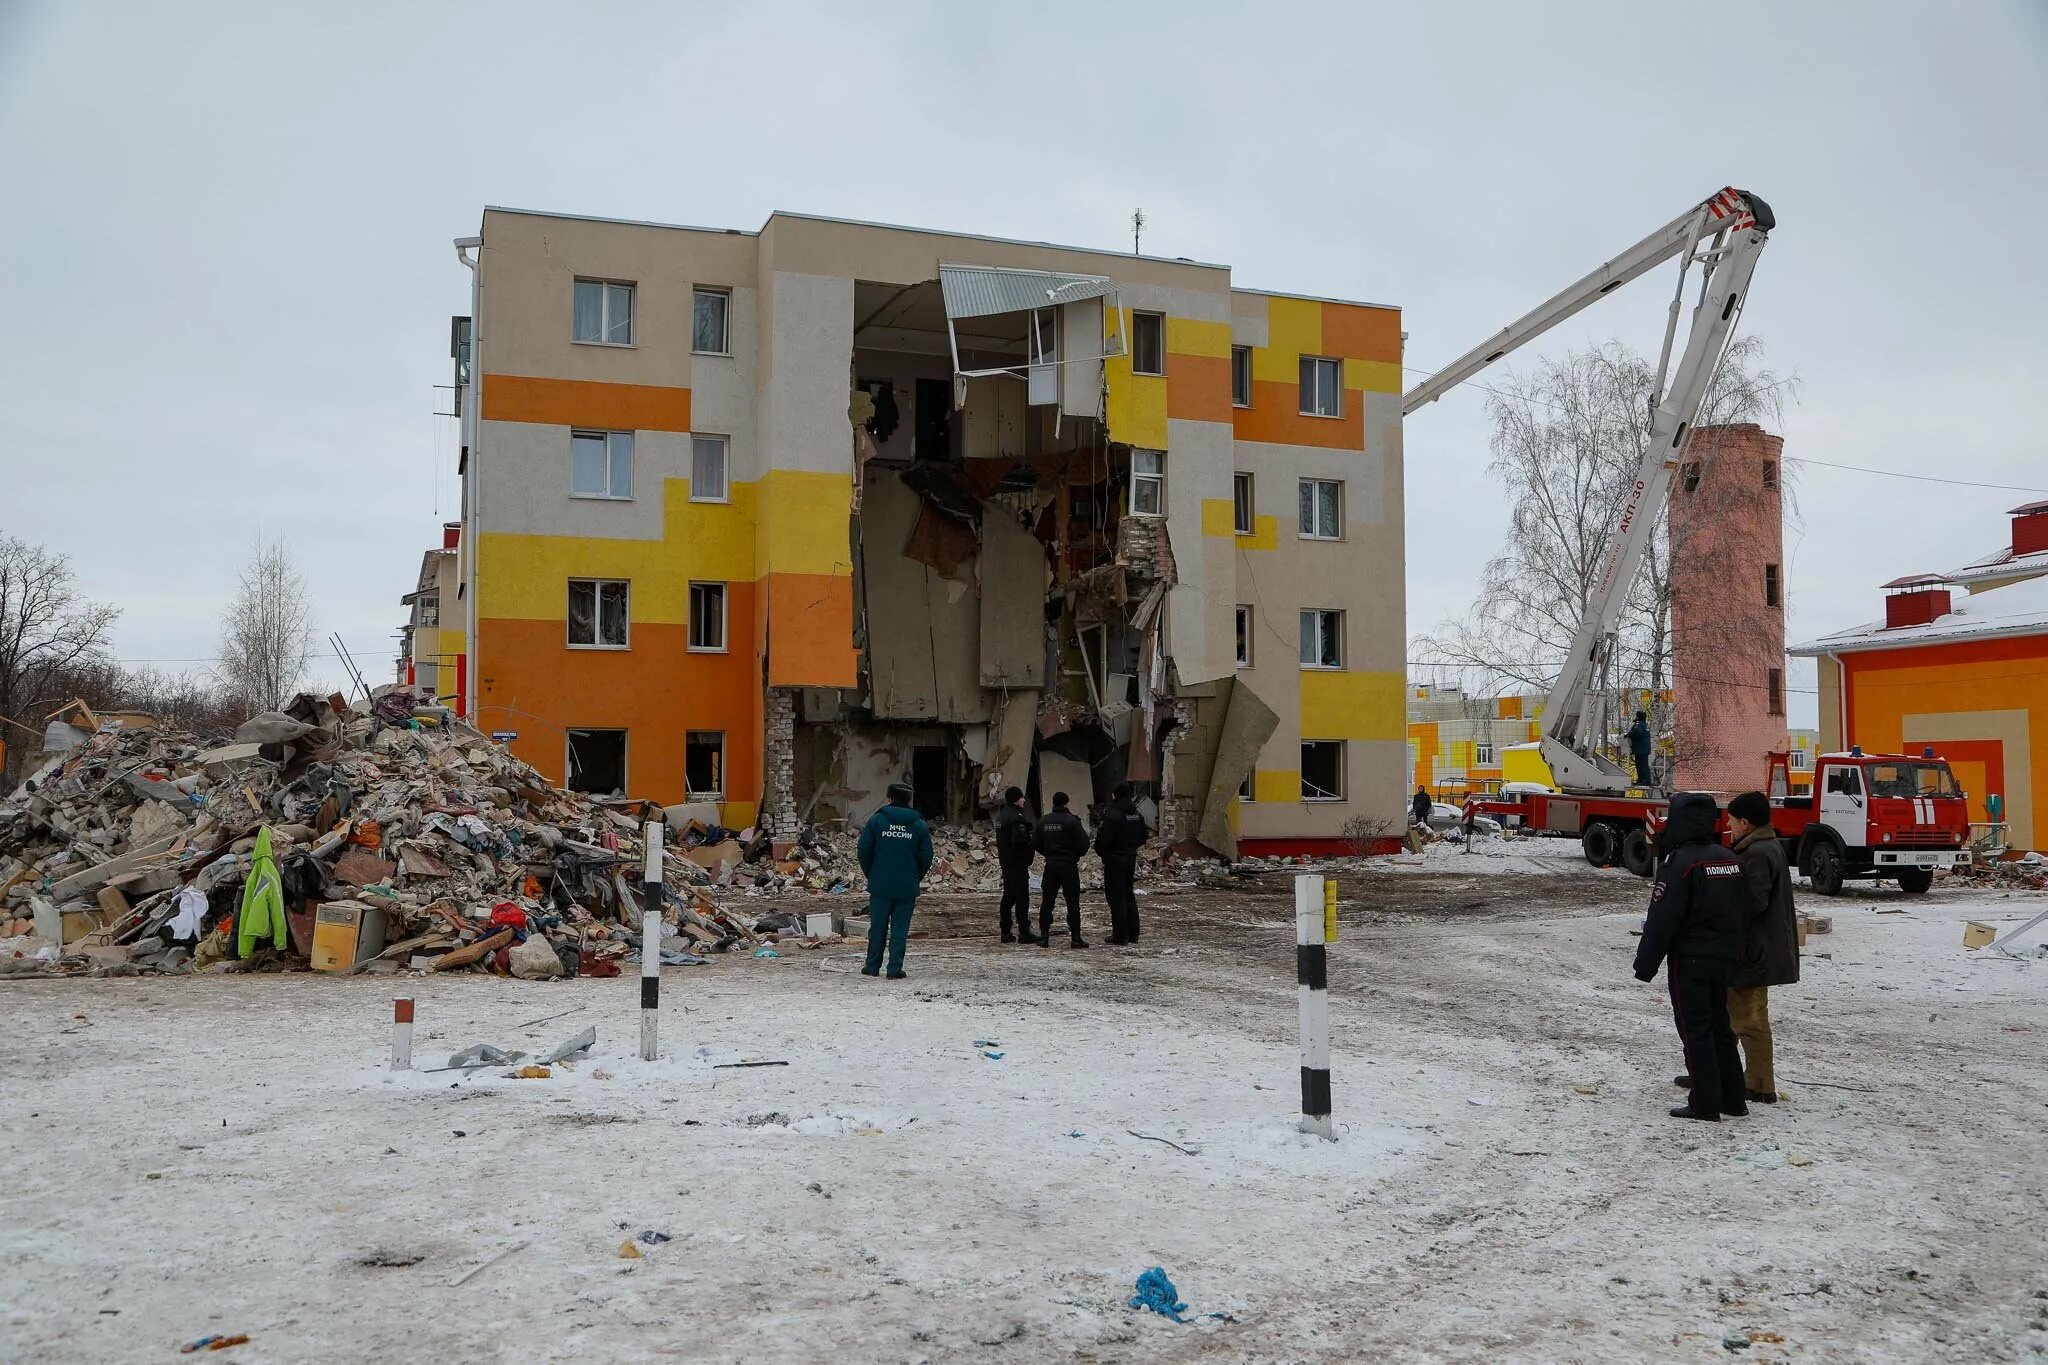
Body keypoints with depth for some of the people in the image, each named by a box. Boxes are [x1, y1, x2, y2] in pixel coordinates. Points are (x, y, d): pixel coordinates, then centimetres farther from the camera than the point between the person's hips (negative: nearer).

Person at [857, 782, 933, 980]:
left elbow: (864, 850, -2)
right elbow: (926, 857, 2)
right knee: (900, 927, 4)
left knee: (878, 926, 9)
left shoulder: (877, 819, -2)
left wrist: (871, 874, 11)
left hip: (880, 884, 0)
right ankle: (895, 969, 2)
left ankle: (872, 966, 17)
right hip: (907, 887, 0)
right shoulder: (918, 824, 2)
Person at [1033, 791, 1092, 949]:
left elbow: (1035, 844, 7)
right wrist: (1085, 834, 8)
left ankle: (1044, 936, 8)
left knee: (1047, 901, 9)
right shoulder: (1072, 821, -11)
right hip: (1069, 865, -4)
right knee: (1073, 902, 0)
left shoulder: (1043, 822, 4)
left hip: (1050, 865, 4)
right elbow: (1082, 845, -13)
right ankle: (1076, 937, -2)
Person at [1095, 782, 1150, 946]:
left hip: (1114, 860, -7)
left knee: (1116, 897, -3)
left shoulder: (1112, 815, -18)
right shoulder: (1137, 815, 7)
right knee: (1129, 896, 16)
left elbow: (1103, 840, -21)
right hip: (1131, 859, 8)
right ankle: (1133, 934, 19)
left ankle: (1120, 936, -4)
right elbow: (1143, 837, 13)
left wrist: (1101, 851, -1)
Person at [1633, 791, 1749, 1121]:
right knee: (1720, 1027, 17)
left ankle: (1705, 1104, 0)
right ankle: (1732, 1099, 22)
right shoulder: (1732, 860, 7)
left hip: (1689, 960, -7)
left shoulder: (1681, 862, -17)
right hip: (1724, 958, 8)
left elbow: (1662, 920, -17)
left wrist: (1645, 965, -10)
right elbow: (1743, 912, 14)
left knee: (1695, 1031, -1)